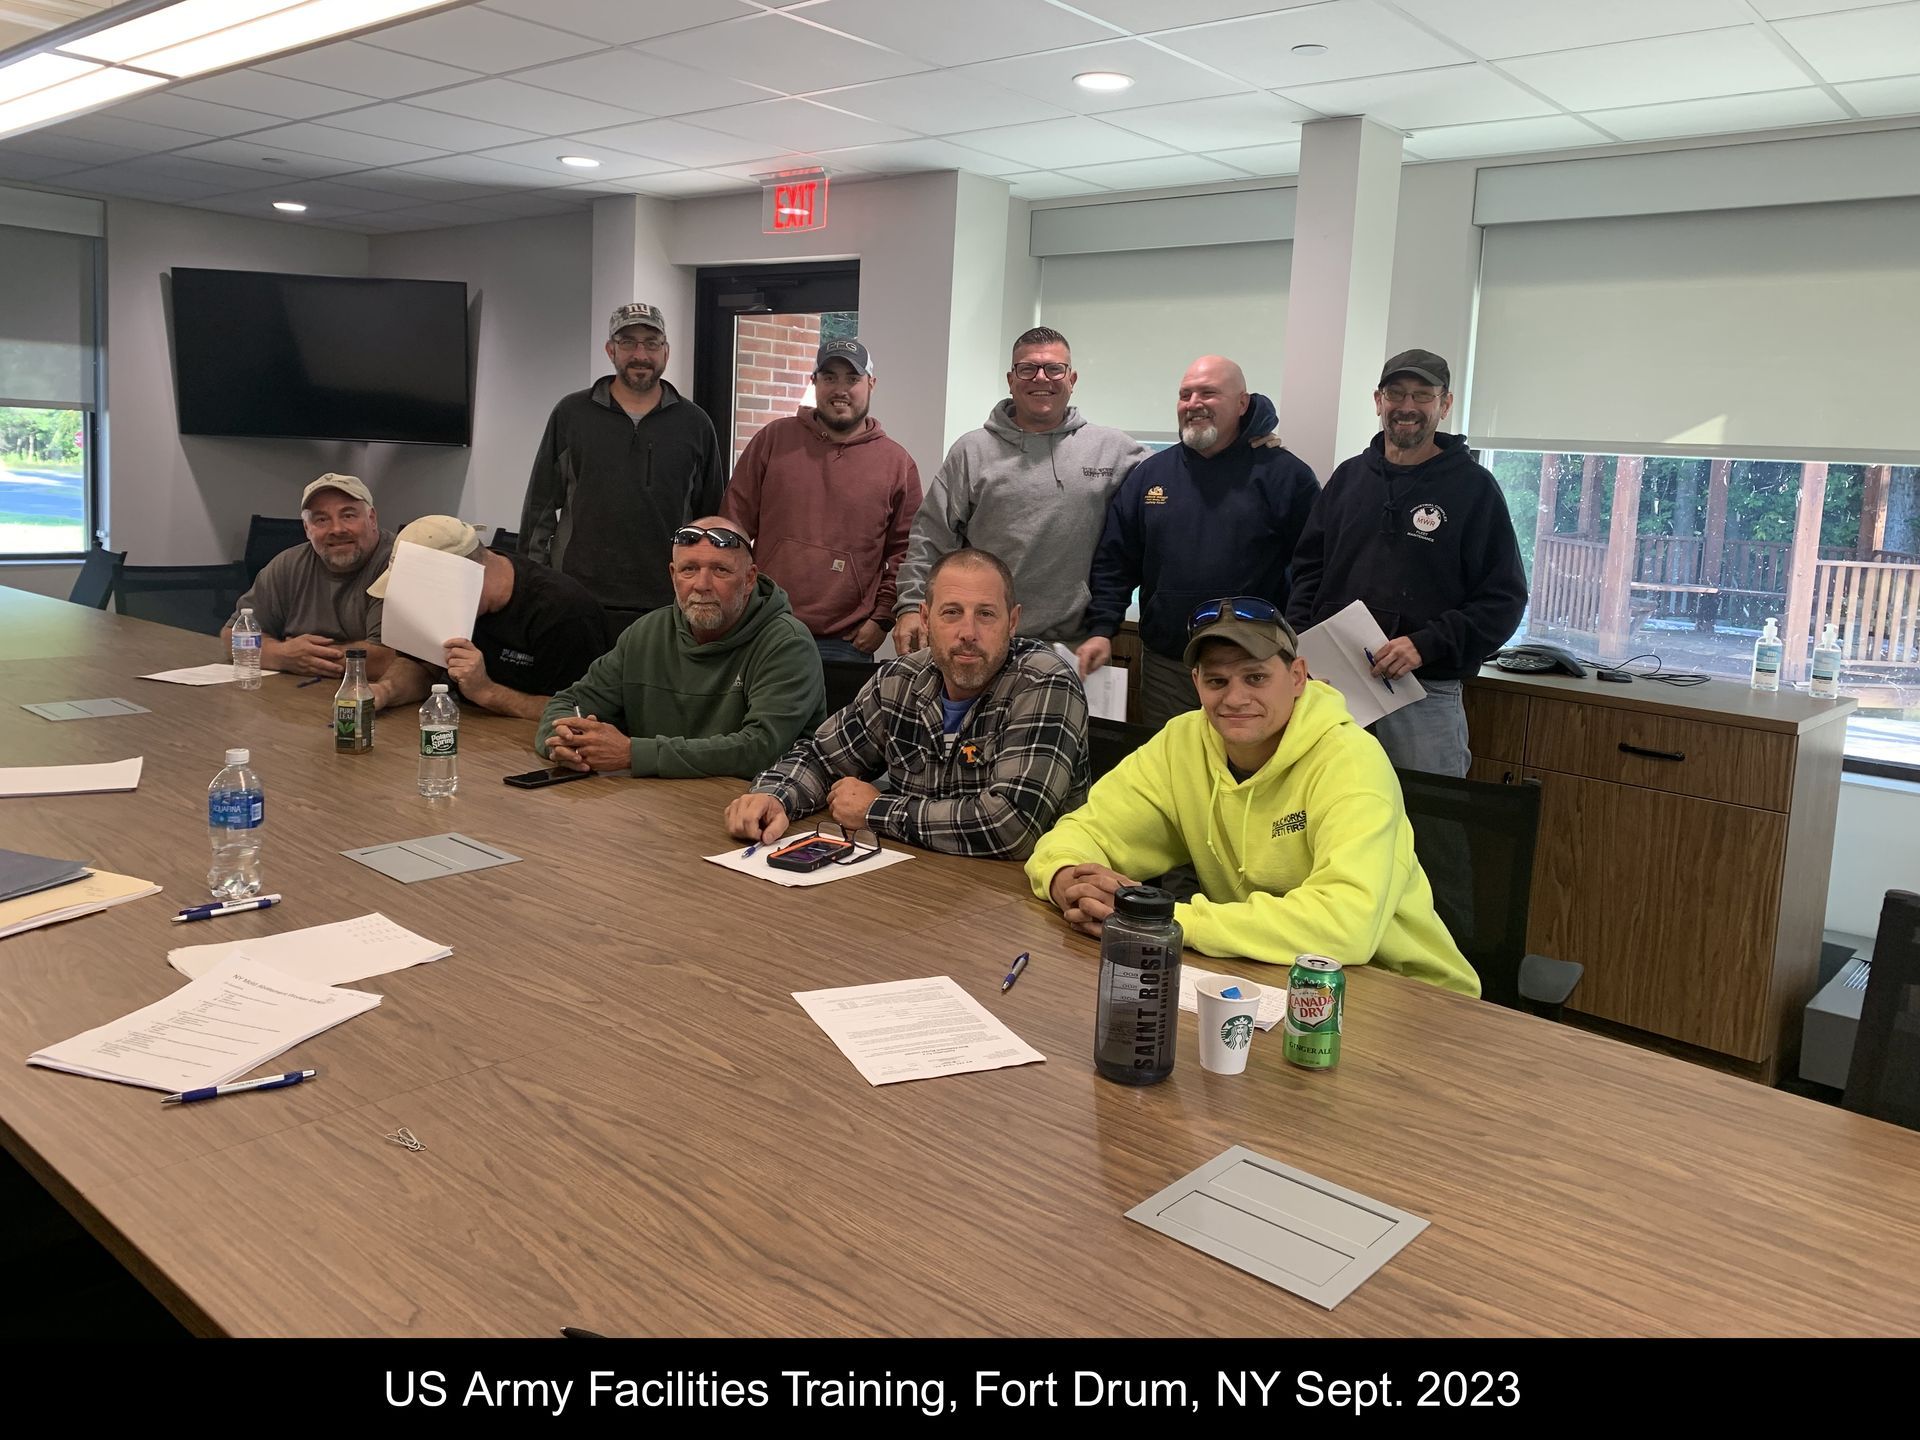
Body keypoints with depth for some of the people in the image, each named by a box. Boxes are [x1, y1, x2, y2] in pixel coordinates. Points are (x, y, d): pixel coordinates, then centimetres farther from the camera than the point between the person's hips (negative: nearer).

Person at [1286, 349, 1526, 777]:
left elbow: (1504, 599, -4)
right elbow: (1308, 571, 15)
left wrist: (1426, 645, -17)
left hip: (1426, 697, -3)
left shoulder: (1474, 488, 0)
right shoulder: (1348, 477, 11)